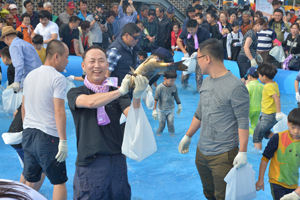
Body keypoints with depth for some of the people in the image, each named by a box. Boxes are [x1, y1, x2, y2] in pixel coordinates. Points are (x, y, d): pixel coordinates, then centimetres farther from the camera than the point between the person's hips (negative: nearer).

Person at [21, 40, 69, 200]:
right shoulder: (58, 78, -11)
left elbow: (24, 107, 17)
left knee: (30, 181, 14)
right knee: (59, 182, 3)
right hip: (48, 136, -7)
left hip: (28, 133, 7)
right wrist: (63, 141, -15)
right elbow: (59, 111, -16)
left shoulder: (30, 75, 10)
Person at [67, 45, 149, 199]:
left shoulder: (116, 93, 7)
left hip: (117, 162, 2)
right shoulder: (75, 93, 2)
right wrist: (121, 91, -30)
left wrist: (136, 97, -28)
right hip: (90, 162, -2)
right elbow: (89, 102, -20)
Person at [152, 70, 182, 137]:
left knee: (171, 123, 0)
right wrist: (154, 110, -19)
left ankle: (172, 133, 22)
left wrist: (179, 106, 15)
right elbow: (155, 99, -18)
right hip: (161, 110, -2)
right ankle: (158, 133, 30)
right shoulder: (160, 88, -22)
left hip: (171, 109, 3)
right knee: (162, 124, 6)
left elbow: (176, 96, 7)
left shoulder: (174, 86, -9)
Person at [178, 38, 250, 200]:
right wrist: (188, 136, 23)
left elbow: (243, 122, -16)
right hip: (201, 151, 8)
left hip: (224, 155, -7)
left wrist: (242, 152, -18)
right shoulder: (206, 82, 7)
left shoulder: (235, 87, -17)